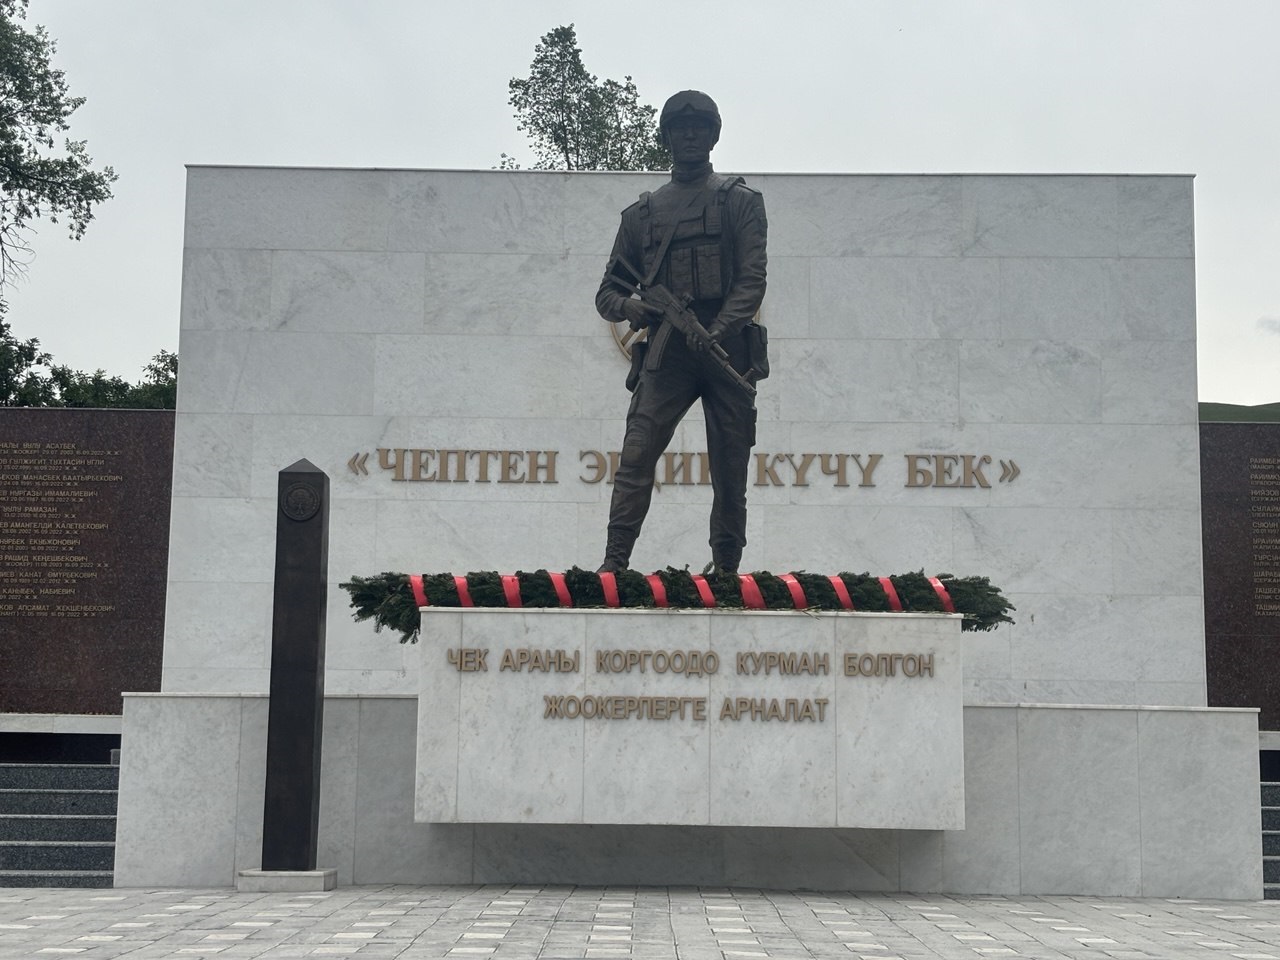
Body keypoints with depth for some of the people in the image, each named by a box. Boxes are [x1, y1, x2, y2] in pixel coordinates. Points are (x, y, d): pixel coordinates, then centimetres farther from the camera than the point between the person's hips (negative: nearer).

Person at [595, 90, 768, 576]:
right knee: (637, 450, -13)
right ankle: (614, 562, -15)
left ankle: (726, 565, 11)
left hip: (728, 348, -1)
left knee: (730, 466, 2)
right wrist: (630, 307, -7)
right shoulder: (642, 212, 18)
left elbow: (752, 280, -1)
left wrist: (717, 330, -19)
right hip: (666, 350, 1)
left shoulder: (739, 201, 12)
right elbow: (609, 291, 18)